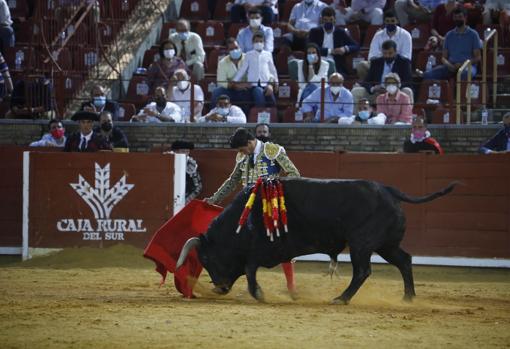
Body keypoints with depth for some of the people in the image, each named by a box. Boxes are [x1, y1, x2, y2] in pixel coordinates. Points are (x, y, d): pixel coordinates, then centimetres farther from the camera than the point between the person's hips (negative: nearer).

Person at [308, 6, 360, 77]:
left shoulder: (341, 32, 11)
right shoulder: (314, 32, 11)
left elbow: (356, 46, 7)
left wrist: (345, 49, -15)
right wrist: (329, 51, -10)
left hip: (338, 68, 1)